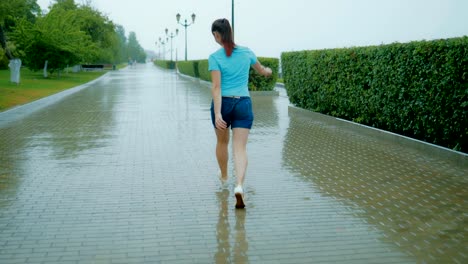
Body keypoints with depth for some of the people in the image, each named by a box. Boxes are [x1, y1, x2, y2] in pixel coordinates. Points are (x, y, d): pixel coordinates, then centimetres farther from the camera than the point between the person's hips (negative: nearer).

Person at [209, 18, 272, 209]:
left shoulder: (215, 57, -8)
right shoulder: (247, 52, 3)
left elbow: (216, 87, -16)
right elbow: (261, 69, 23)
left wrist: (217, 114, -20)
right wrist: (267, 71, 46)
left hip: (223, 103, -1)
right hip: (243, 104, 1)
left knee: (222, 142, 22)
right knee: (240, 148, -3)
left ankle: (224, 177, 43)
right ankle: (239, 185, -25)